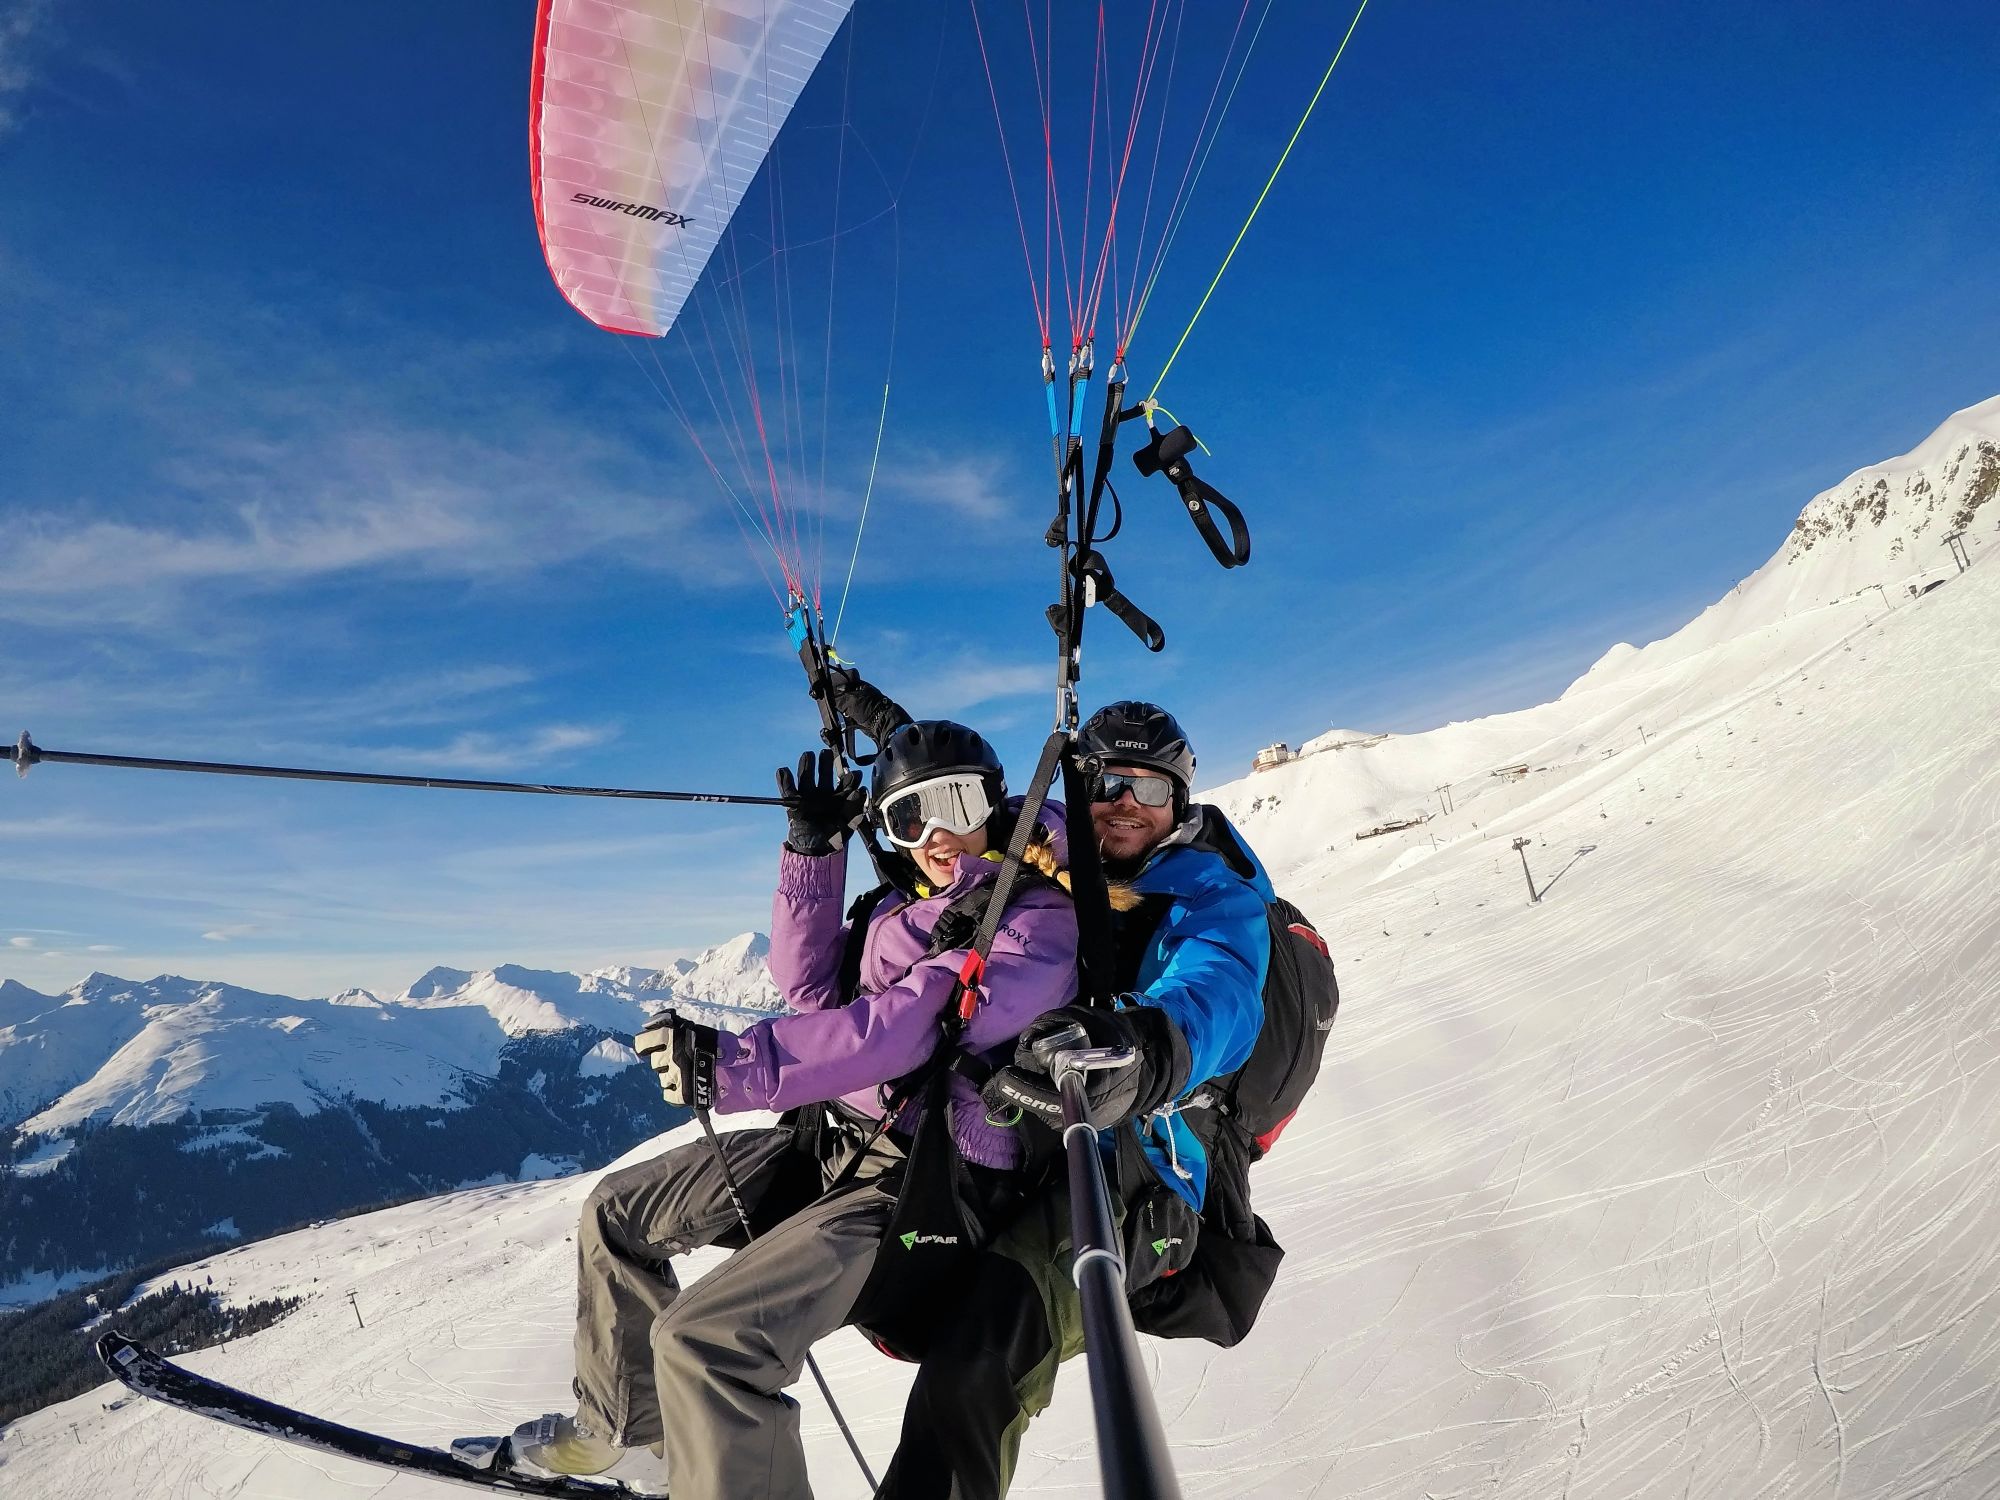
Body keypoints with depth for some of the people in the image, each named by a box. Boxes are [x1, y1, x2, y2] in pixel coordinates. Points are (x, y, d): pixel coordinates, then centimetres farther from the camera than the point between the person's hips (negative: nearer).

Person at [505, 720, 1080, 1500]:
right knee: (616, 1210, 15)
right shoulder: (911, 902, 12)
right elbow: (814, 988, 9)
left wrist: (737, 1064, -33)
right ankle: (625, 1421, 35)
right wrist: (814, 849, 0)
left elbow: (914, 1024, -26)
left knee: (702, 1336, -26)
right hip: (841, 1147, 9)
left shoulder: (1037, 919, -14)